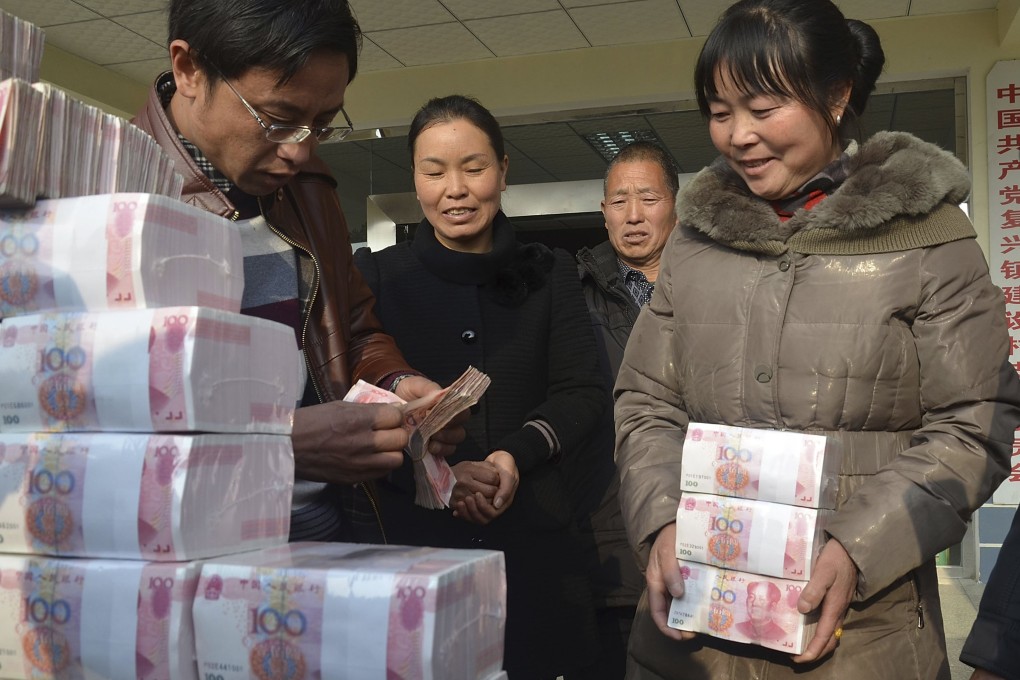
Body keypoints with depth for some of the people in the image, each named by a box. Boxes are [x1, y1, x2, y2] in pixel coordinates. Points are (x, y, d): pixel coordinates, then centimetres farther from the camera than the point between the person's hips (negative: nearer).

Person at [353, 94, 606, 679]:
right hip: (410, 535, -1)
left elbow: (583, 393, 2)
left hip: (531, 538, 2)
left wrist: (516, 455, -16)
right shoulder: (376, 275, 3)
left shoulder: (549, 274, 8)